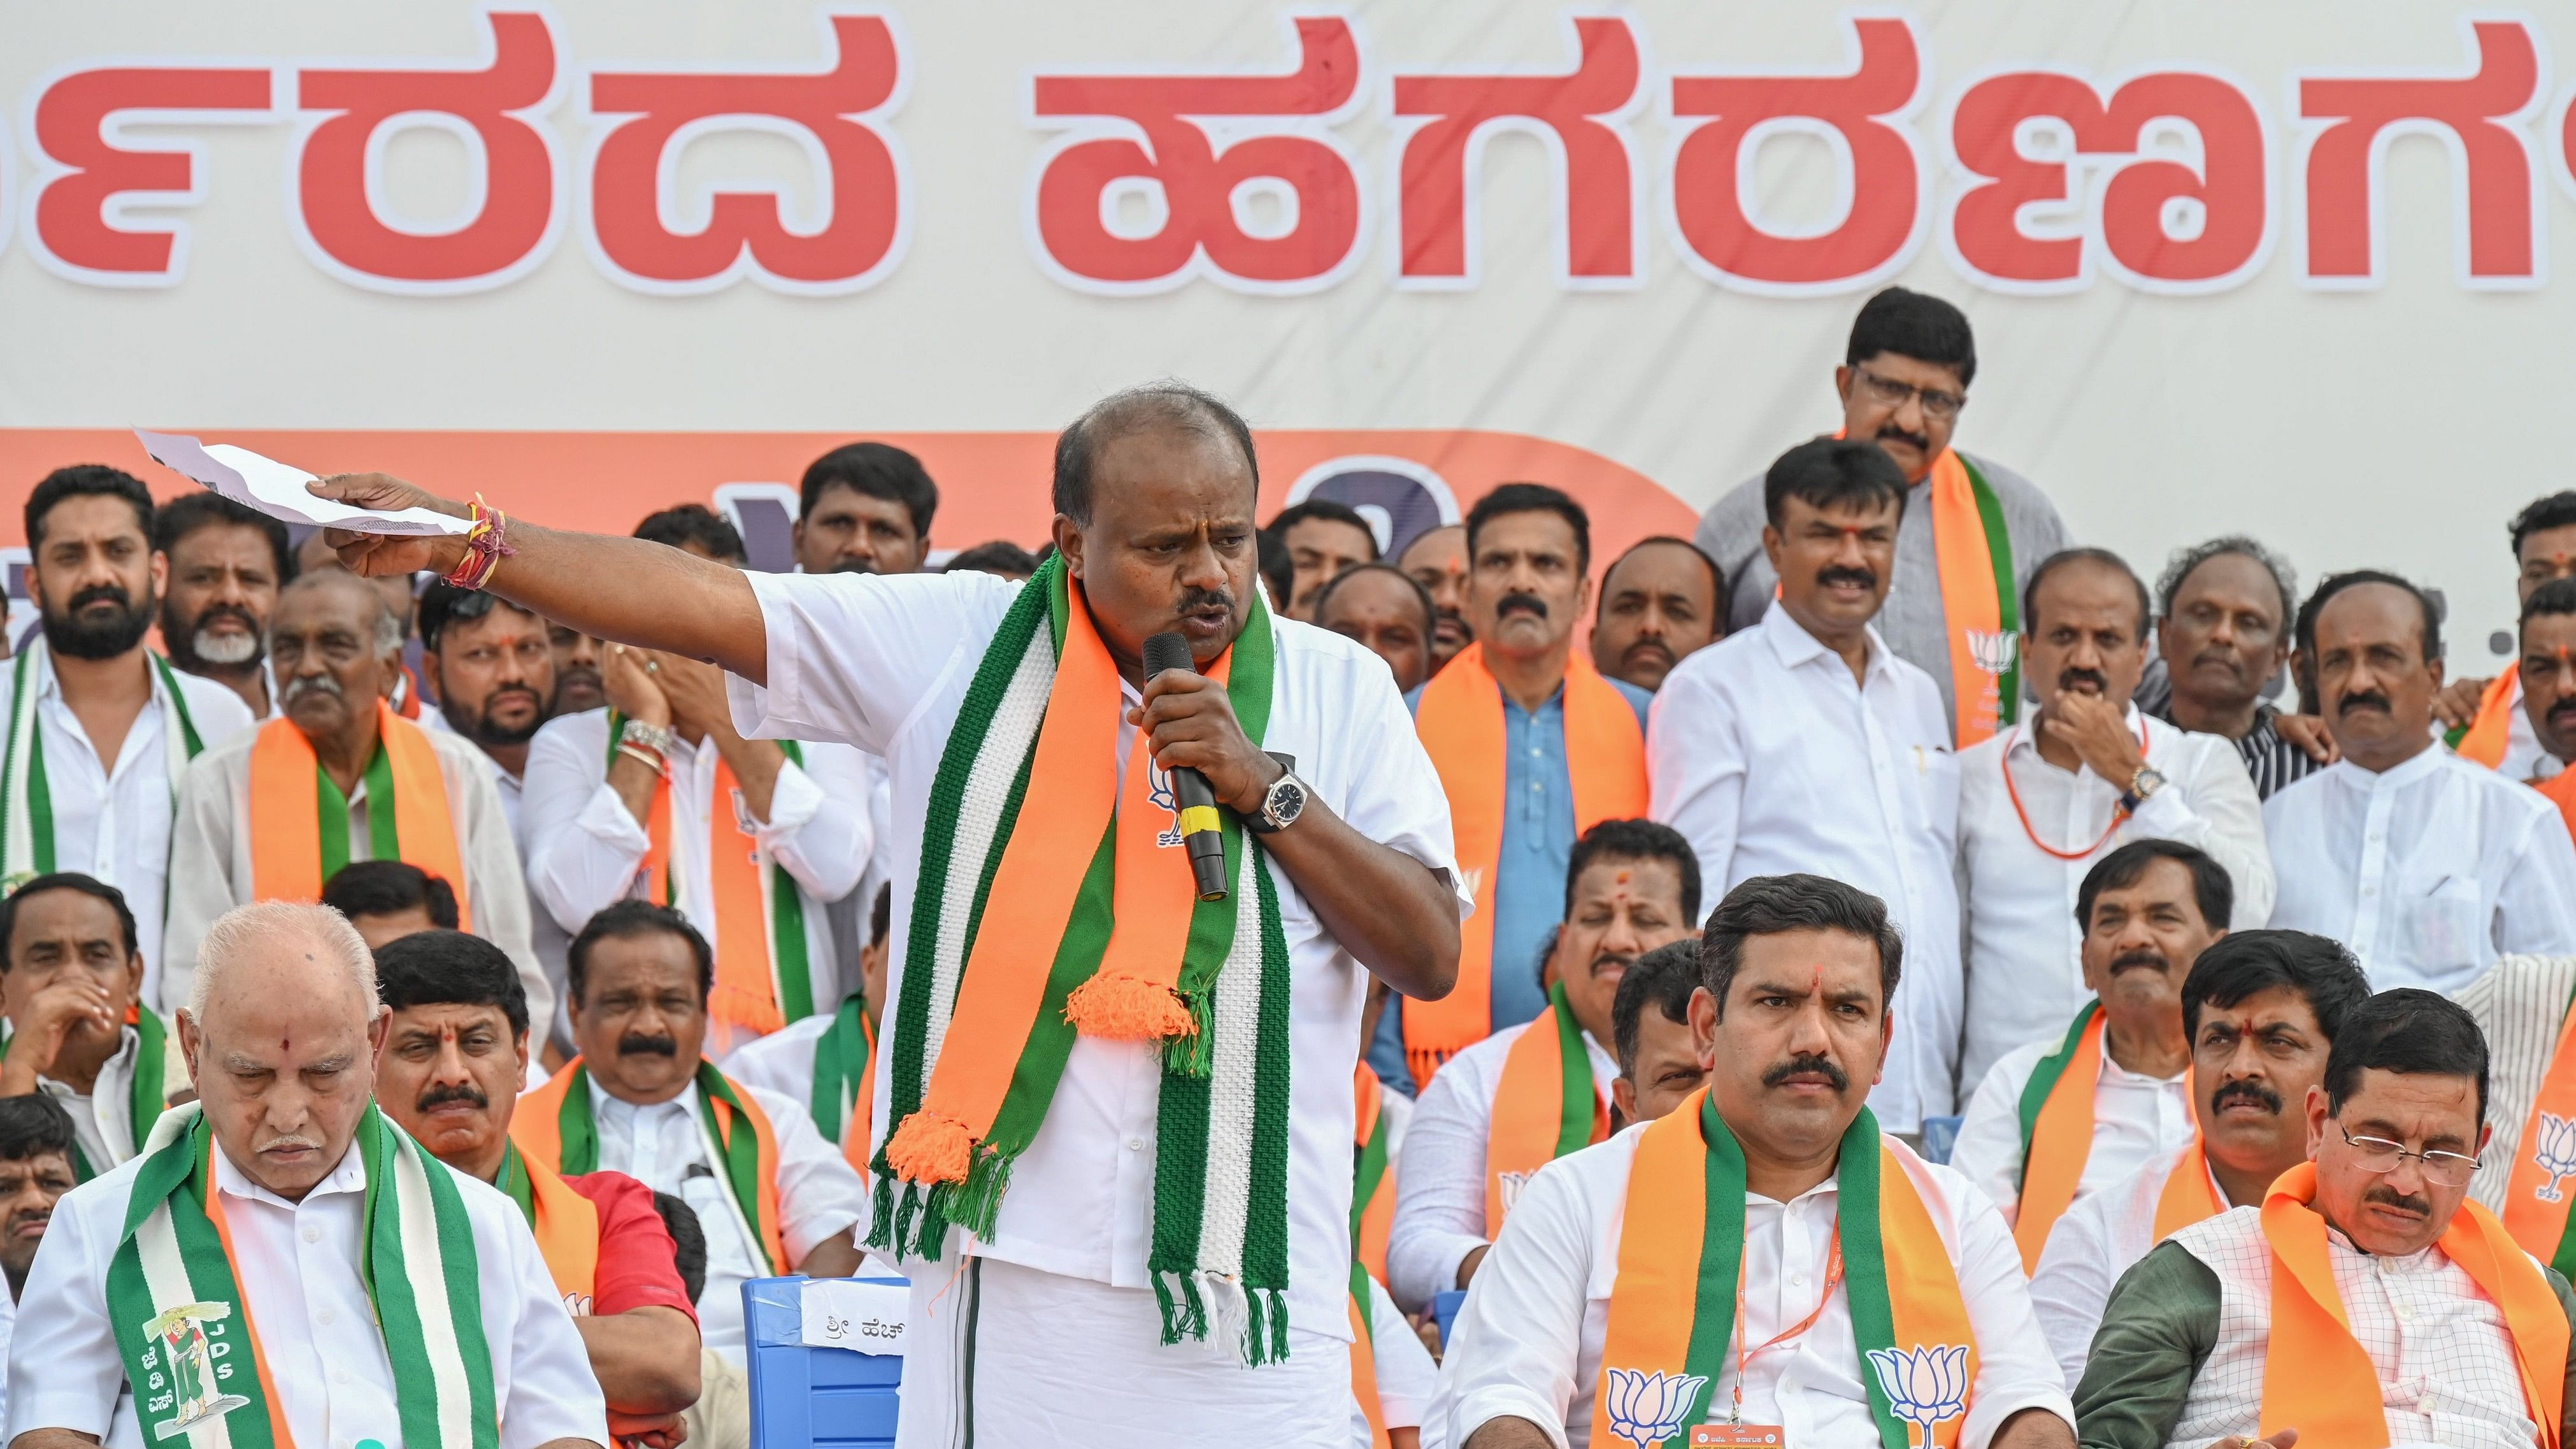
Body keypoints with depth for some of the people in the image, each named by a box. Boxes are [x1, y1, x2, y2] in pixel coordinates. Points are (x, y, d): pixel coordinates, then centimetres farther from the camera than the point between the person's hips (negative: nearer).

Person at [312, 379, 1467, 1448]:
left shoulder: (1338, 691, 8)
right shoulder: (959, 645, 6)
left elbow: (1433, 958, 3)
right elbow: (698, 604, 1)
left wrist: (1265, 788, -7)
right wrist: (463, 541, -7)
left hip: (1250, 1277, 1)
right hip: (1013, 1256, 0)